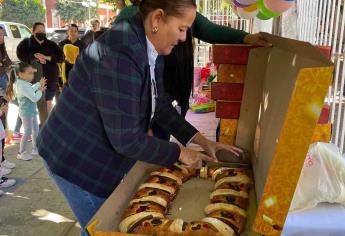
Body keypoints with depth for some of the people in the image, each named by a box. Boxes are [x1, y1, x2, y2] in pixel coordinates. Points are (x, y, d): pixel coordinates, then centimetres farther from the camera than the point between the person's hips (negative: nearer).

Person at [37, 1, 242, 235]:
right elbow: (126, 140, -29)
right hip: (77, 157, -8)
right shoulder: (119, 54, -31)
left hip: (106, 152, 8)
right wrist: (180, 152, -16)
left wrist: (201, 140, 2)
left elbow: (161, 106, 8)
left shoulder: (151, 51, -2)